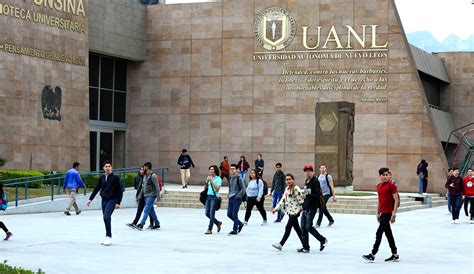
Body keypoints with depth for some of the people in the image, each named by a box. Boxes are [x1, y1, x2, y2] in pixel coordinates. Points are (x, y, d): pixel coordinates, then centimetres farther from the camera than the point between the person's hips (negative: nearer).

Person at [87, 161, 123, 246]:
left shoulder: (115, 177, -6)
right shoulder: (102, 178, 9)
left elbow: (119, 190, -6)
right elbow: (96, 188, 15)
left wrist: (118, 202, -10)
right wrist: (90, 199, 11)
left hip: (112, 200, -6)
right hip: (104, 200, 6)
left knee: (106, 217, -20)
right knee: (106, 219, 7)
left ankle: (109, 237, -14)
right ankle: (107, 237, 15)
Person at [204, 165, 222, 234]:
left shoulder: (218, 179, -5)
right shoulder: (209, 178, 15)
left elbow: (217, 189, -14)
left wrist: (211, 181, -17)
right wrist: (207, 181, -1)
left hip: (214, 197, -7)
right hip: (208, 196, 7)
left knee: (212, 213, -9)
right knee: (207, 213, 7)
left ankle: (210, 229, -6)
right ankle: (218, 223, 27)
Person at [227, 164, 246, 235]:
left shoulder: (239, 178, -9)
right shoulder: (231, 178, 12)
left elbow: (243, 189, -11)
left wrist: (237, 196, -15)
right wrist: (229, 195, 13)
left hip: (237, 199, -7)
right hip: (231, 199, 7)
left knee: (234, 214, -7)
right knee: (229, 214, 7)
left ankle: (235, 230, 1)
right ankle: (240, 224, 25)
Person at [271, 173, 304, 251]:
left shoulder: (296, 189, -13)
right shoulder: (287, 189, 14)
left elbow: (300, 200, -15)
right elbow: (283, 200, 16)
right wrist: (276, 208, 11)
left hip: (295, 211, -9)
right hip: (290, 211, 9)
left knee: (288, 228, -8)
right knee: (297, 228, 11)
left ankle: (281, 244, -7)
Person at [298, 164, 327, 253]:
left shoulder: (315, 182, -11)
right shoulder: (306, 182, 16)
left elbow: (318, 195, -19)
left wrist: (307, 196, -27)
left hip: (312, 208, -9)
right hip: (305, 208, 9)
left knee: (309, 227, -14)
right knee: (303, 228, 5)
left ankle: (322, 240, 3)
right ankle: (305, 247, 12)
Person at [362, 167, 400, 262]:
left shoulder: (391, 185, -9)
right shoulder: (379, 186, 14)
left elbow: (396, 200, -12)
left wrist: (394, 214, -17)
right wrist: (378, 213, 20)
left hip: (387, 213, -8)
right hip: (382, 213, 8)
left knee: (379, 233, -11)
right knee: (388, 234, 11)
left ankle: (372, 254, -10)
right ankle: (395, 255, 18)